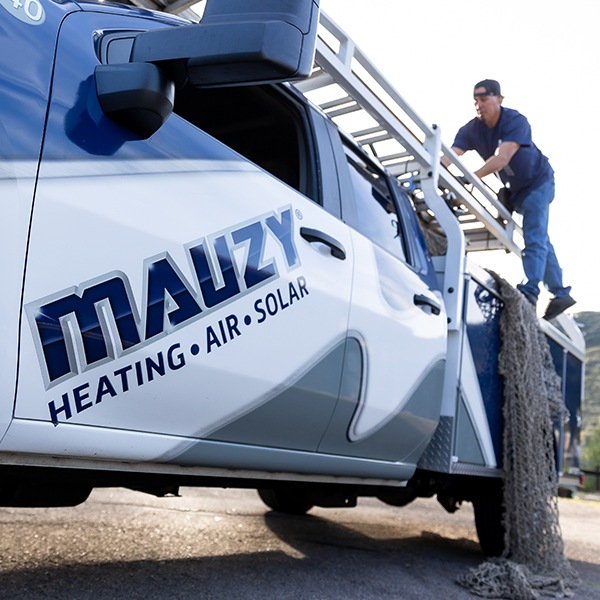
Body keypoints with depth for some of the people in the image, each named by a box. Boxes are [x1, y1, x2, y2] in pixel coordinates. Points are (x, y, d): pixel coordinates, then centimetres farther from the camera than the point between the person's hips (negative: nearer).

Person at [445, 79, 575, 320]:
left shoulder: (516, 121, -28)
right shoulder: (471, 129, -14)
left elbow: (502, 158, -43)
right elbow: (449, 157, -26)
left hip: (537, 182, -6)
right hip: (514, 189, 6)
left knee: (534, 238, -18)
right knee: (540, 240, 10)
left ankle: (530, 291, -26)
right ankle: (560, 293, 18)